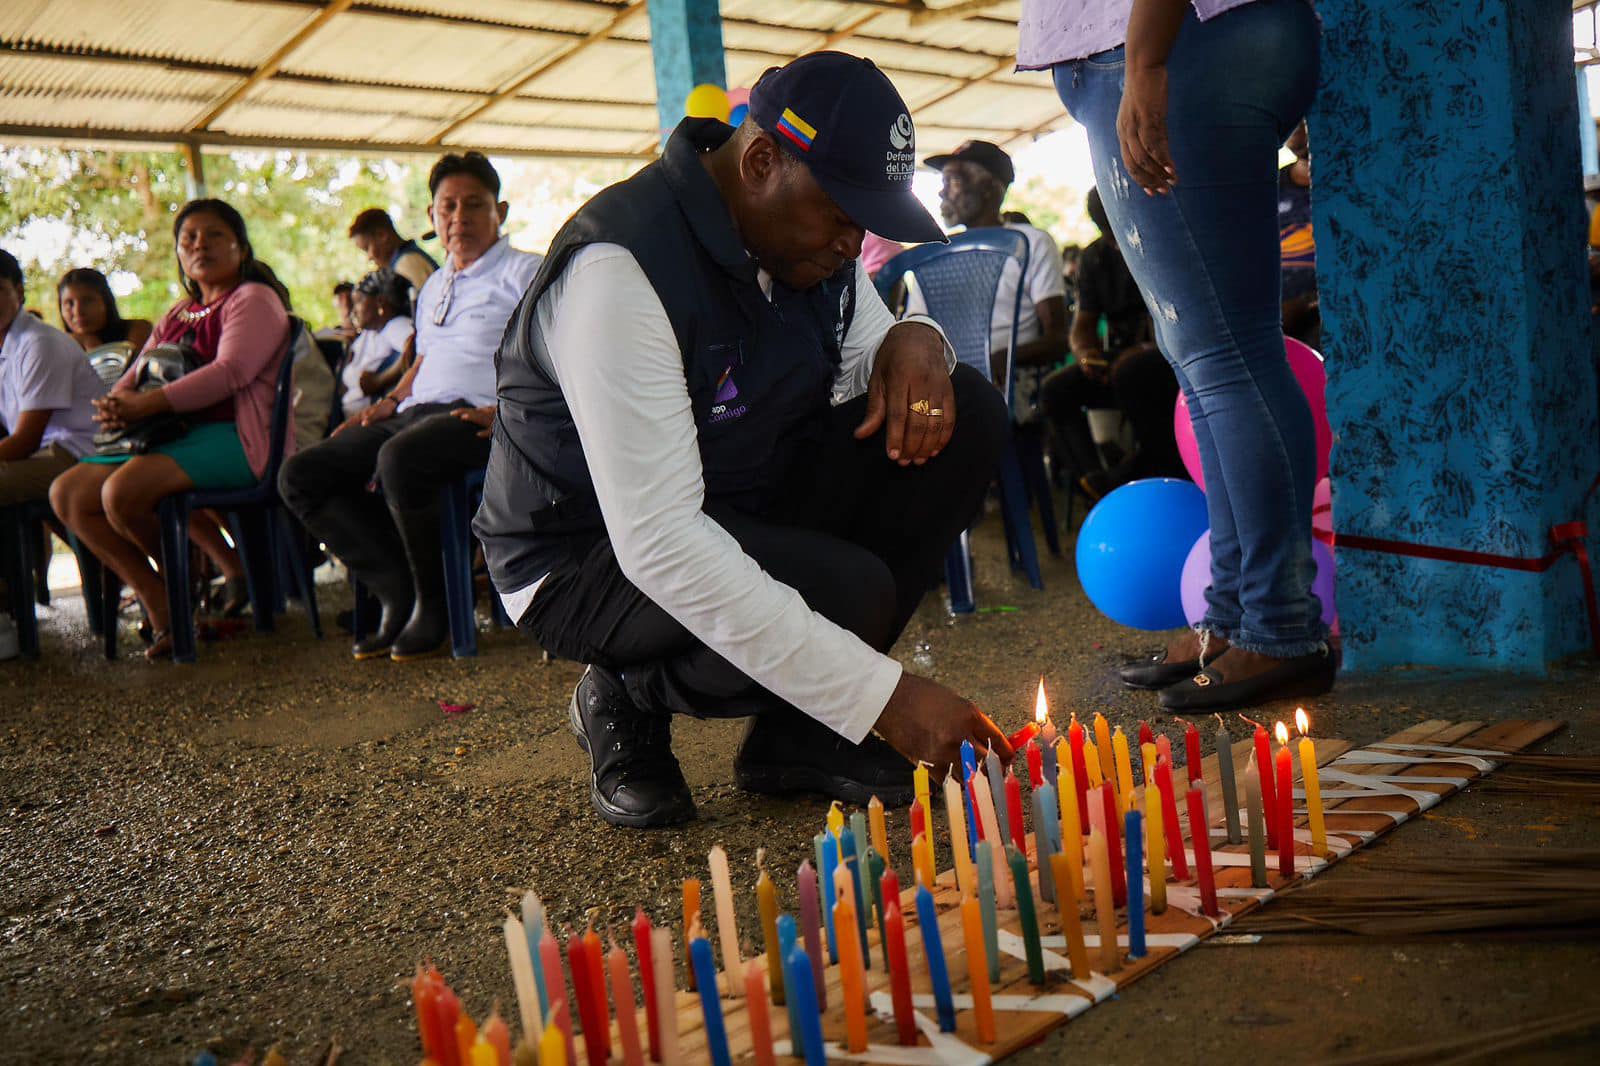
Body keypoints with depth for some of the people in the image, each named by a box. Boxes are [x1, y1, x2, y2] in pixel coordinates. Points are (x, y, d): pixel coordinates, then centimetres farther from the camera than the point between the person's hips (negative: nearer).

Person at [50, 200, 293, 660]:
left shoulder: (254, 299, 0)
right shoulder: (177, 314, 26)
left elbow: (230, 372, -16)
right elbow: (136, 375, 20)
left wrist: (145, 406, -22)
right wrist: (116, 405, -6)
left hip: (234, 437, -9)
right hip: (173, 436, 9)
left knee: (122, 492, -30)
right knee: (67, 493, -5)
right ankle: (161, 607, -7)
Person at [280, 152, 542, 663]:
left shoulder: (524, 272, 3)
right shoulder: (433, 286, 27)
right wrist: (392, 400, 17)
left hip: (477, 416, -8)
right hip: (417, 411, 8)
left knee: (399, 459, -38)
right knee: (300, 476, -6)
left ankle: (437, 605, -18)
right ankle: (399, 594, -11)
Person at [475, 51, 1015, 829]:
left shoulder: (804, 232, -2)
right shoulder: (619, 267, -28)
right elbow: (658, 543, -35)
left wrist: (913, 341, -19)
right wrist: (879, 694, -36)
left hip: (748, 508, 8)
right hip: (593, 555, -8)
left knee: (968, 416, -10)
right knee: (844, 591, -34)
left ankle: (801, 732, -4)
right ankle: (627, 703, -1)